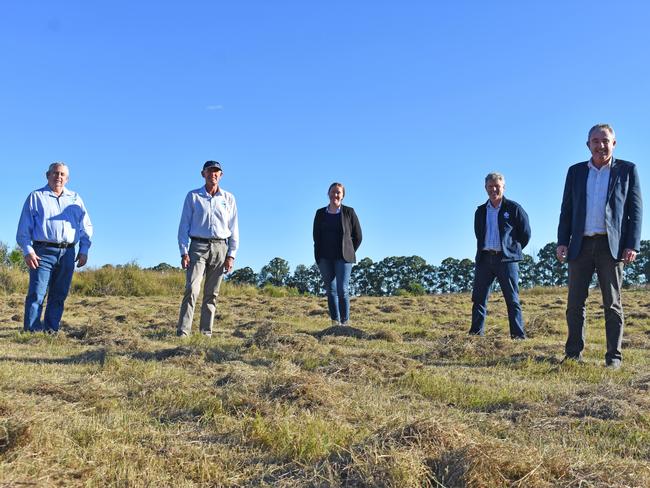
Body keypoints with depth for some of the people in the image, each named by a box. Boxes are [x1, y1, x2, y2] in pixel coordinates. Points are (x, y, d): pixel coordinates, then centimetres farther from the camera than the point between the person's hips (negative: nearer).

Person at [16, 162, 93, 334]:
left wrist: (84, 250, 6)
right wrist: (27, 250, -9)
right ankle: (31, 332, -10)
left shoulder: (75, 199, 17)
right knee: (37, 294, -10)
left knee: (59, 295, 4)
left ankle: (51, 330, 9)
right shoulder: (36, 197, 9)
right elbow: (24, 228, 3)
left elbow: (86, 227, 17)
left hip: (67, 254, 4)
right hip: (43, 252, -3)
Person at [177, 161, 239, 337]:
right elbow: (184, 226, 4)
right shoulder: (193, 196, 6)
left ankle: (206, 332, 8)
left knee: (212, 293, 4)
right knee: (192, 289, -14)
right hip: (198, 246, -2)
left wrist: (231, 255, 0)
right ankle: (183, 332, -16)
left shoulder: (228, 198, 10)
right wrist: (184, 252, -7)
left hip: (220, 248, 2)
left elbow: (234, 229, 9)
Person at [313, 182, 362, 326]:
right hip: (325, 259, 3)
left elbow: (357, 236, 5)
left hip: (343, 257, -3)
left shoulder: (349, 212, 2)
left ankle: (345, 322, -3)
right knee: (330, 290, 3)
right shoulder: (320, 213, 9)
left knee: (342, 289, -9)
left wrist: (348, 253, 3)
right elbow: (316, 236, 13)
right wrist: (318, 256, 5)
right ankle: (335, 322, 8)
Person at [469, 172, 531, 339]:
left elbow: (526, 233, 4)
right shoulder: (481, 211, 14)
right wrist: (483, 251, 13)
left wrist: (512, 250, 5)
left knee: (512, 299, 0)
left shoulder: (513, 208, 1)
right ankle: (476, 333, 7)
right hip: (484, 258, 4)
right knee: (479, 298, 2)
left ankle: (518, 335, 3)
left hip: (506, 259, -4)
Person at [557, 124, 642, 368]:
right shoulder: (576, 171, 13)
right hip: (581, 245, 3)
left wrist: (632, 245, -7)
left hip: (611, 245, -2)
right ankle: (573, 354, 11)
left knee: (612, 303, 3)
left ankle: (614, 357, 8)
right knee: (575, 302, 3)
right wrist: (562, 242, 2)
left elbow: (635, 210, 2)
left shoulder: (627, 170, 7)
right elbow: (566, 210, 12)